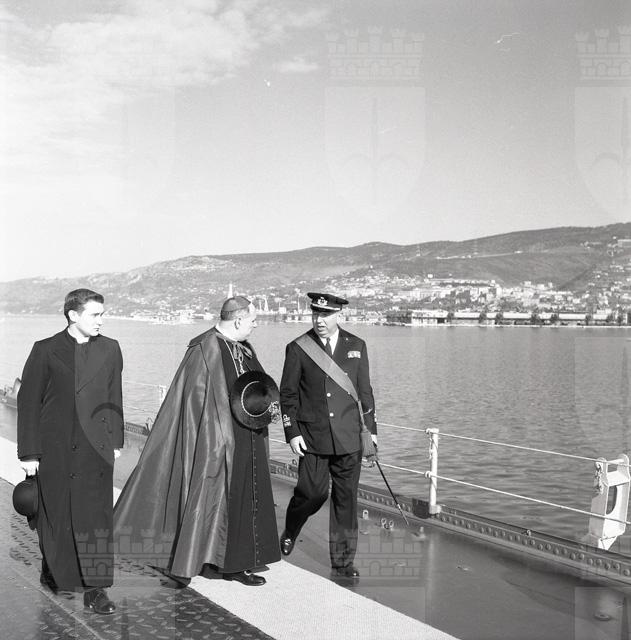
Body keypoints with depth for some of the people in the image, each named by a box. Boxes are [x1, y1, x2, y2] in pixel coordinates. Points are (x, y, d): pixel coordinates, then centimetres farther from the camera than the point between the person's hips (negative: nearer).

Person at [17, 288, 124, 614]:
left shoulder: (109, 349, 7)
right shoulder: (46, 350, -1)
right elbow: (28, 401, -1)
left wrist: (116, 440, 9)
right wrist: (29, 452, -4)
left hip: (95, 447, 1)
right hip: (54, 449, -1)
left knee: (95, 516, -3)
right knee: (54, 514, 11)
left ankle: (94, 588, 3)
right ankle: (53, 572, 33)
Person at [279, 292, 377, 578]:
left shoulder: (356, 346, 8)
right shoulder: (298, 348, 0)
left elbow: (365, 391, 13)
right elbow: (287, 394, 3)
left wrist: (370, 429, 9)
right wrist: (292, 432, -4)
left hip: (348, 436, 2)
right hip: (312, 436, -2)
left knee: (346, 498, 4)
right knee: (313, 492, -6)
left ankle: (343, 562, 17)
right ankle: (289, 533, 26)